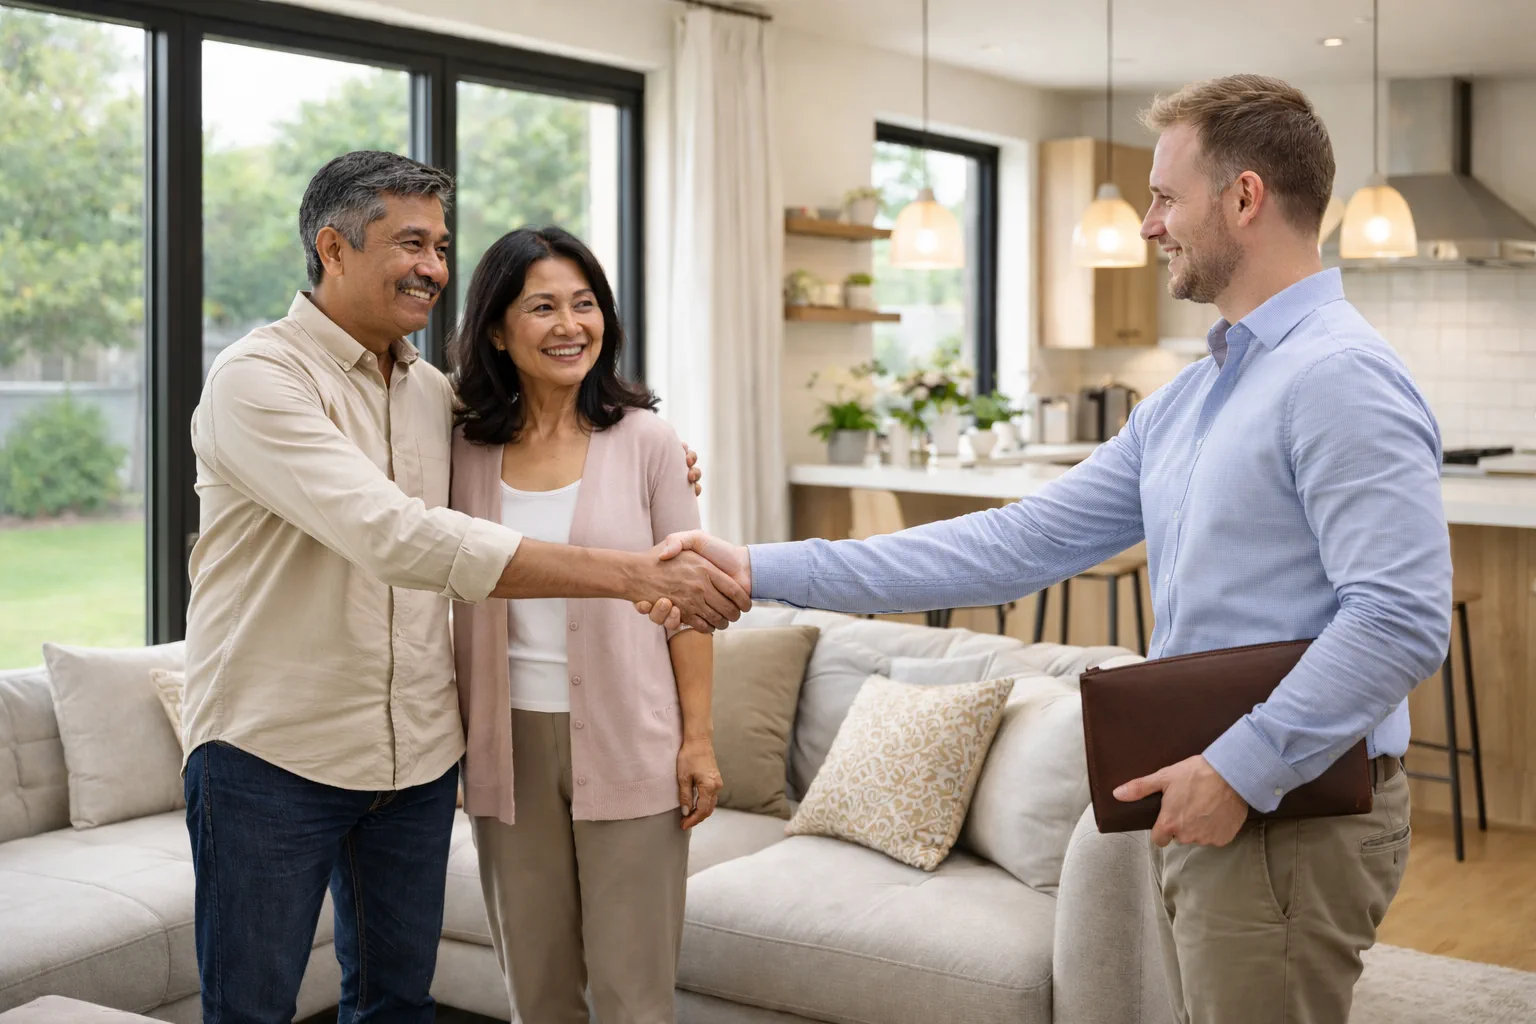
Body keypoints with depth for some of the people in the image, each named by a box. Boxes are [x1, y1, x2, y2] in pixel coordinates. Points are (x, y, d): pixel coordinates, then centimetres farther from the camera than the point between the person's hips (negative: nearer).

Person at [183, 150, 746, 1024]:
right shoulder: (257, 379, -16)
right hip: (272, 753, -6)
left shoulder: (435, 391, 7)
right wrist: (629, 573, -34)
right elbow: (399, 538, -29)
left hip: (417, 754, 6)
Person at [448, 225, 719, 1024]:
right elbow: (457, 599, 9)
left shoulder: (644, 440, -4)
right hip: (510, 741, 3)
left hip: (625, 740, -2)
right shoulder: (466, 449, 3)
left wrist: (698, 737, -4)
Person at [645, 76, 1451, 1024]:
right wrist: (765, 572, 4)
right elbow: (1019, 544, 8)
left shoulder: (1341, 376, -15)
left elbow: (1404, 617, -23)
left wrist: (1242, 769, -20)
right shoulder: (1187, 400, 12)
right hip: (1212, 809, 9)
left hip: (1293, 820, -9)